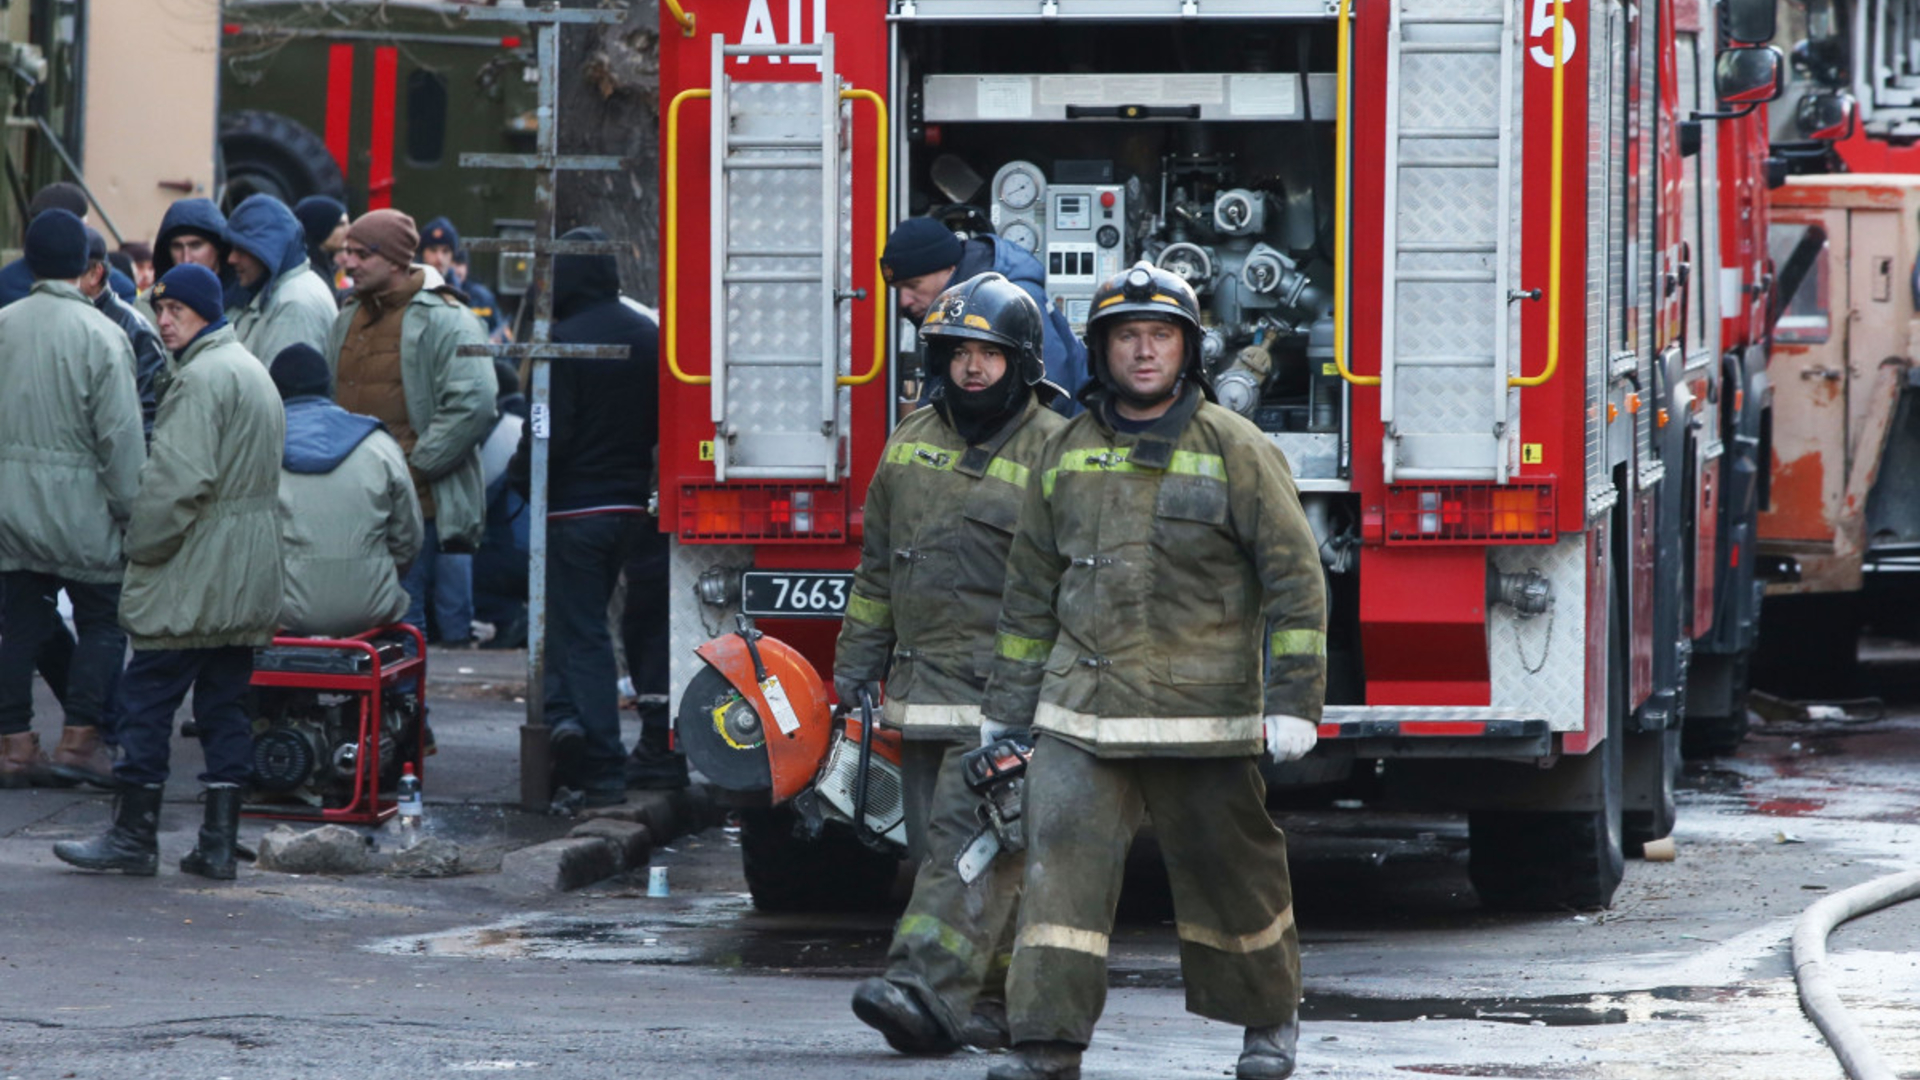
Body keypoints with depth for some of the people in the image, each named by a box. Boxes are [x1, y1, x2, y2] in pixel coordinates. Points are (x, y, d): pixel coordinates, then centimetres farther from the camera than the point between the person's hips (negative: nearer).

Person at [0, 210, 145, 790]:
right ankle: (81, 737, 0)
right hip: (78, 505, -5)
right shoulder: (100, 334, -13)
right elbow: (121, 434, -13)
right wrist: (130, 508, -5)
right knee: (104, 621, 6)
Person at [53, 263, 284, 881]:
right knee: (225, 704, 8)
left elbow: (178, 478, -22)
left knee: (148, 697, -4)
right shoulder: (253, 372, 18)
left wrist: (143, 545, -10)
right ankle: (218, 845, 7)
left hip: (193, 576, -10)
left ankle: (134, 835, -2)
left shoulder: (201, 377, -14)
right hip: (247, 582, 10)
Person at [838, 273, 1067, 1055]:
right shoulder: (912, 443, 14)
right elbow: (878, 566, 22)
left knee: (967, 838, -16)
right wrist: (857, 662, 19)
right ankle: (1006, 999, 14)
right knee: (941, 845, 6)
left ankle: (928, 991, -25)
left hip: (1008, 692, -7)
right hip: (926, 688, 7)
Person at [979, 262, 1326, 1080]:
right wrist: (1006, 709, 14)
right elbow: (1030, 591, 15)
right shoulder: (1067, 454, 9)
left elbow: (1294, 576, -4)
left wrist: (1294, 699, -11)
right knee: (1062, 863, -10)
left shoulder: (1234, 450, -3)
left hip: (1201, 717, -3)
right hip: (1081, 717, 3)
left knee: (1228, 872, 8)